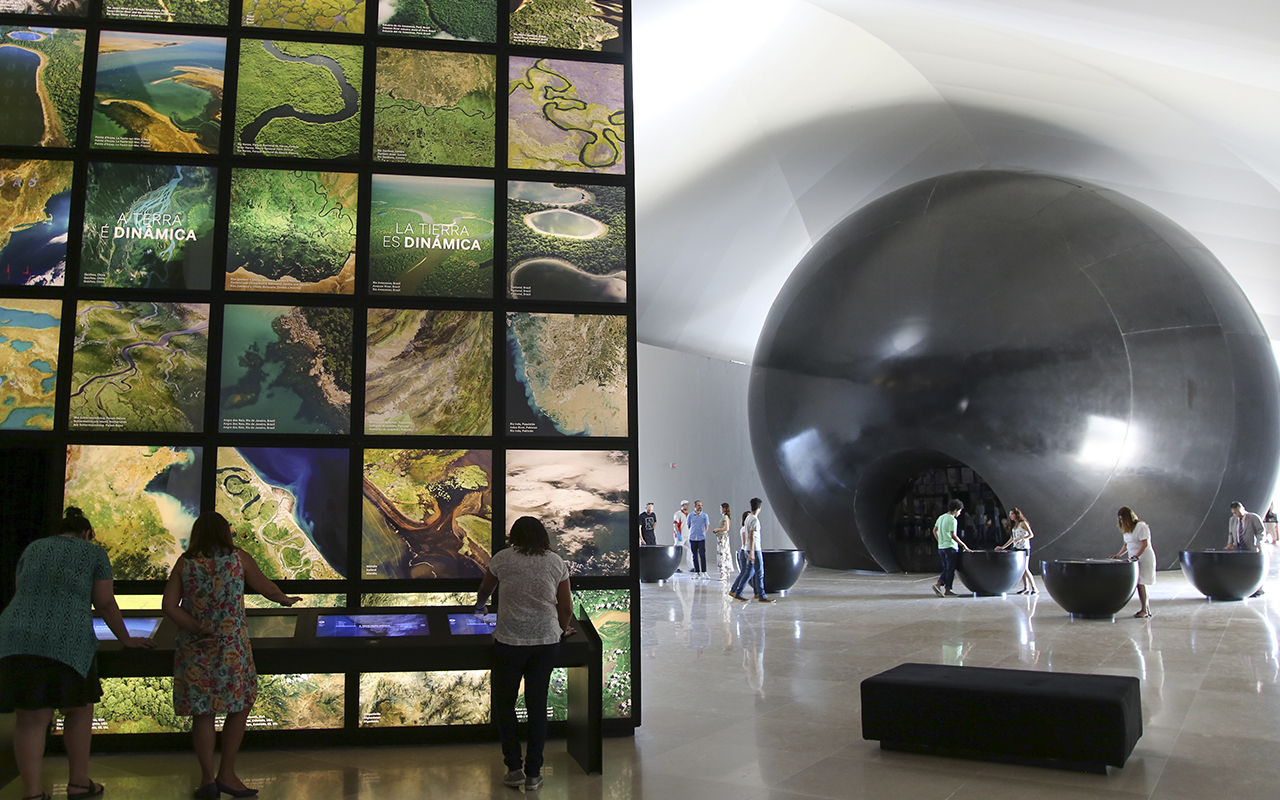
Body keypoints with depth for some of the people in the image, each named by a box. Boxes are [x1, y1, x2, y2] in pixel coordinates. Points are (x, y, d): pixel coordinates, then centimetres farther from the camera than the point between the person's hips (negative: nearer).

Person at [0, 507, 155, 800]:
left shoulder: (33, 549, 22)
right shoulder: (93, 553, 10)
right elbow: (105, 604, 9)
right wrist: (126, 640, 20)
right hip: (67, 643, -4)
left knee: (30, 718, 6)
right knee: (78, 710, 12)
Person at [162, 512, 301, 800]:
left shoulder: (185, 563, 4)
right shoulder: (239, 558, -1)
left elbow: (169, 606, -3)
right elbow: (266, 587, 12)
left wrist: (196, 627, -1)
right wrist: (286, 600, 30)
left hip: (194, 648, 3)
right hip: (231, 647, -2)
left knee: (202, 713, 9)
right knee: (240, 706, 11)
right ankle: (226, 775, 12)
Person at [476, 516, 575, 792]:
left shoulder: (502, 559, -1)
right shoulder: (556, 563, 3)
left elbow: (484, 590, 18)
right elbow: (566, 608, 5)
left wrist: (479, 606, 40)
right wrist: (562, 629, 25)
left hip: (510, 642, -2)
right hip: (547, 642, 2)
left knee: (504, 703, 15)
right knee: (537, 705, 10)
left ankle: (514, 767, 14)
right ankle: (533, 773, 16)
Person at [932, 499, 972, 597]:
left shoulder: (941, 517, 12)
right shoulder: (952, 520, -13)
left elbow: (935, 531, 17)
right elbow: (953, 535, -19)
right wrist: (964, 546, -16)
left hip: (941, 547, 8)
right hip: (950, 547, -8)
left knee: (946, 568, 15)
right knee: (950, 569, -1)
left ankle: (938, 584, 1)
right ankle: (947, 590, 1)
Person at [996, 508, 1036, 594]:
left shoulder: (1023, 523, -6)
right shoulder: (1014, 525, 16)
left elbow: (1031, 535, -12)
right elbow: (1012, 539, 18)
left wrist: (1021, 539, -25)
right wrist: (1003, 547, 13)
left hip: (1024, 548, -7)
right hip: (1016, 548, 7)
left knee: (1025, 569, -10)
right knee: (1021, 569, 5)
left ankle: (1034, 588, -7)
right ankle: (1026, 588, 9)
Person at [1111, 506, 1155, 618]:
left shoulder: (1141, 526, -12)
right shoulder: (1127, 529, 14)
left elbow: (1145, 544, -18)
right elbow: (1126, 545, 17)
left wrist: (1136, 556, -23)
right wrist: (1119, 555, 4)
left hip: (1144, 559, -8)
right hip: (1135, 560, 8)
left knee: (1140, 583, -11)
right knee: (1141, 584, 6)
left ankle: (1144, 610, -8)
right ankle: (1147, 610, 11)